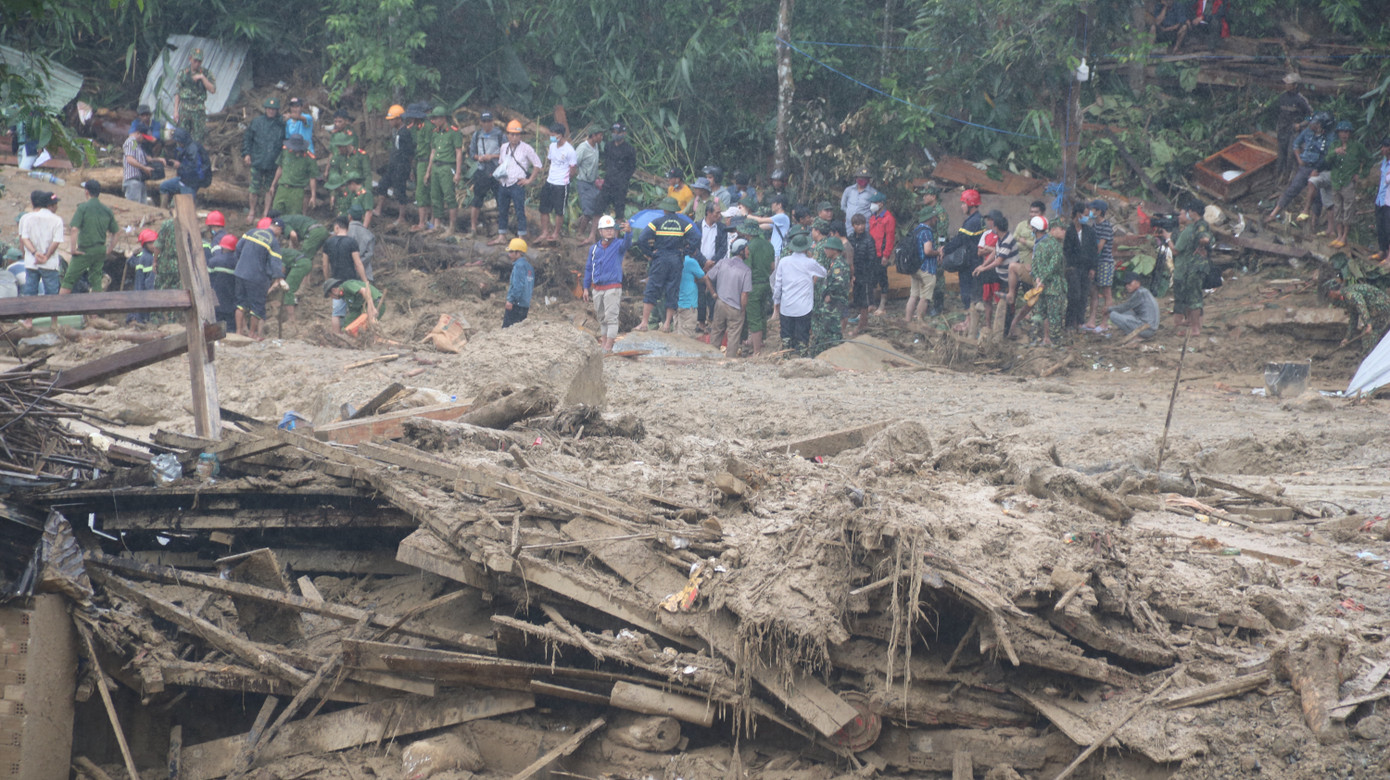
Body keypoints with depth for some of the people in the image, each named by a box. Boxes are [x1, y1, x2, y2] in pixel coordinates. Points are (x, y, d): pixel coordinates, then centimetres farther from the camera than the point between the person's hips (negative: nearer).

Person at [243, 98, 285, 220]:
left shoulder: (281, 125, 4)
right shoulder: (256, 122, 4)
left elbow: (286, 142, 12)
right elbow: (247, 138, 10)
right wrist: (246, 154, 1)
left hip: (273, 163, 1)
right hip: (257, 161, -1)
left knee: (270, 189, 6)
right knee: (254, 188, 1)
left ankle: (266, 213, 15)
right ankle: (252, 211, 16)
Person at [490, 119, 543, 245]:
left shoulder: (526, 148, -6)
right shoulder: (504, 147, 11)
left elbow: (537, 164, -2)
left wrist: (529, 180, -4)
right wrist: (498, 174, 9)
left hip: (517, 184, -6)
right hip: (503, 184, 6)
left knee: (520, 211, -3)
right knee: (502, 211, 11)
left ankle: (521, 238, 2)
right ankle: (501, 236, 20)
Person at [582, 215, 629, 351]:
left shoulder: (618, 245, -1)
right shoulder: (594, 248, 12)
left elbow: (627, 244, -25)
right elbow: (588, 268, 17)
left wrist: (627, 232, -47)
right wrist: (586, 288, 14)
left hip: (613, 288, -5)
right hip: (597, 289, 5)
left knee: (611, 317, -11)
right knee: (602, 319, 11)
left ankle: (608, 347, -14)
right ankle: (604, 344, 19)